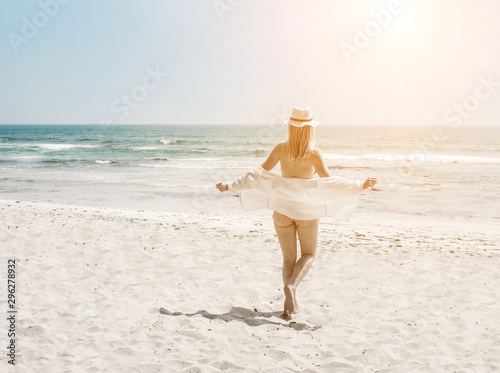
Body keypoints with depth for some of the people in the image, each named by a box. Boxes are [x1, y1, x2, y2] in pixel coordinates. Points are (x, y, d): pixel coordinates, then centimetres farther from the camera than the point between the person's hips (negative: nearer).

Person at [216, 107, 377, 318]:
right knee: (308, 254, 15)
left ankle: (291, 304, 9)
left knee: (289, 258, 13)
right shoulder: (314, 154, -12)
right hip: (306, 210, -2)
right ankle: (291, 286, -12)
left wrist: (231, 186, -2)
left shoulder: (281, 149, -6)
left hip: (283, 208, 2)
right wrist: (359, 186, -11)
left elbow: (260, 174, -9)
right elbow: (329, 181, -16)